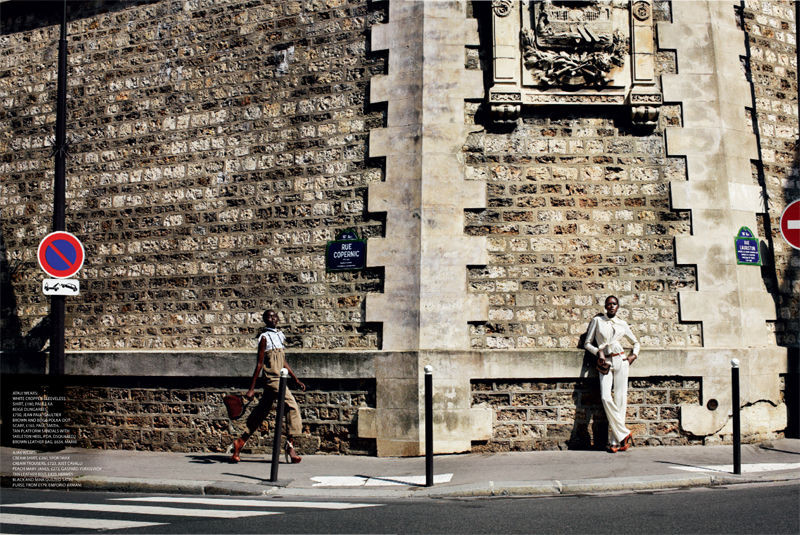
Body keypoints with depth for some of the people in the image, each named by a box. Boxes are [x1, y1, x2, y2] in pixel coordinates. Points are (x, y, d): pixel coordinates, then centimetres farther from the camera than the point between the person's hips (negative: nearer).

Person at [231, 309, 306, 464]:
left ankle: (240, 441, 17)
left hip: (278, 380, 8)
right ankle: (290, 445, -15)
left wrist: (296, 380, 22)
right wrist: (251, 388, -9)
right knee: (292, 407, -16)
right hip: (273, 380, -8)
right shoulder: (265, 338, -5)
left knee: (260, 414, 11)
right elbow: (259, 364, -9)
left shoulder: (279, 336, 17)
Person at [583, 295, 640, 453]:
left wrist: (634, 355, 7)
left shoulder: (622, 324, 12)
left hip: (620, 361, 1)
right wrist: (598, 352, -8)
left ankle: (615, 441, -2)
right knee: (606, 398, -18)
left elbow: (636, 342, 25)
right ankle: (624, 434, -8)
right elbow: (587, 343, 8)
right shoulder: (597, 320, 8)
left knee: (620, 399, -5)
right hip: (605, 363, -1)